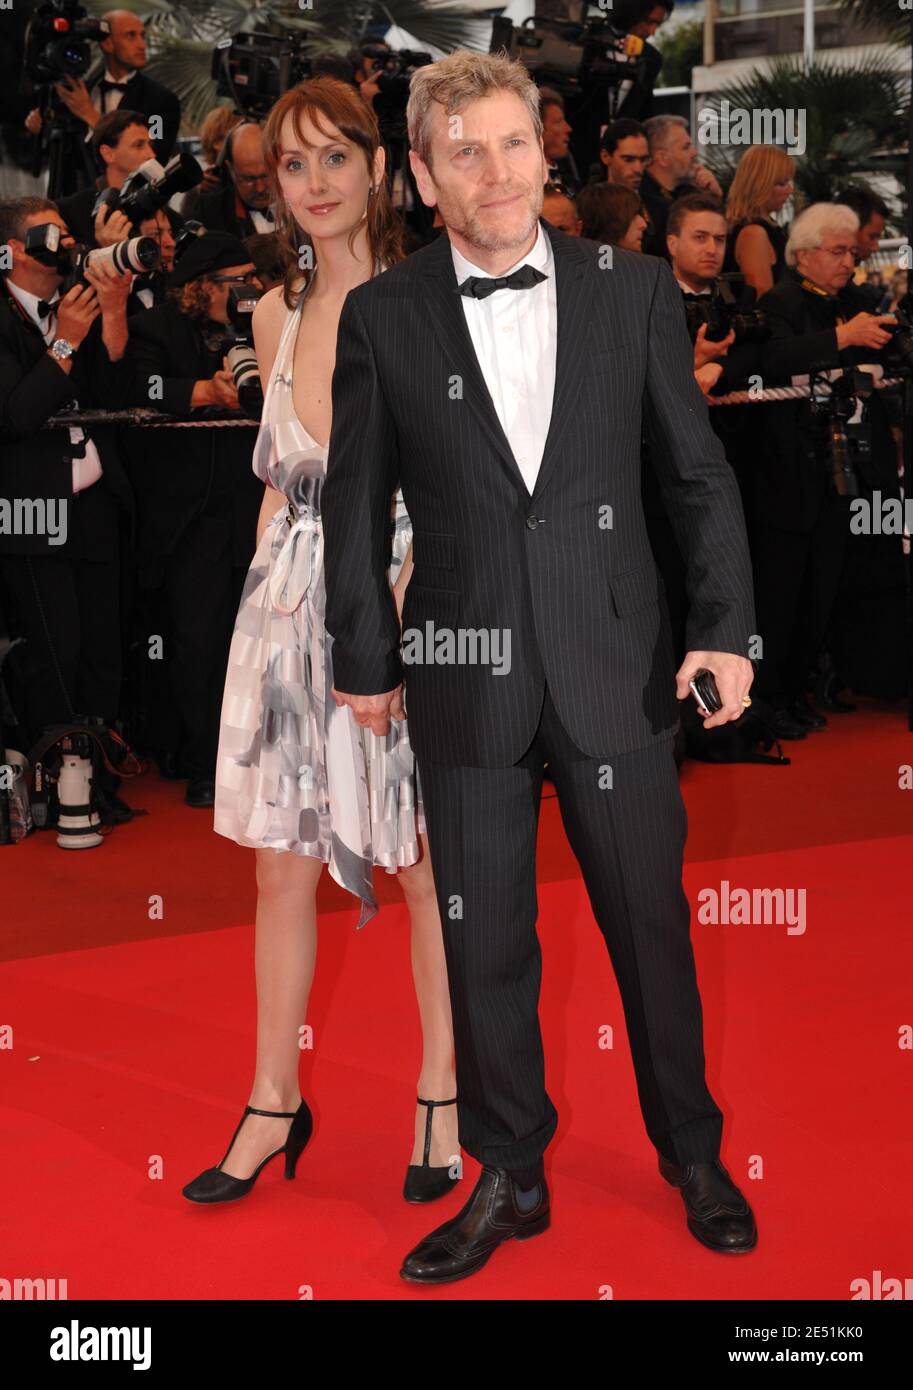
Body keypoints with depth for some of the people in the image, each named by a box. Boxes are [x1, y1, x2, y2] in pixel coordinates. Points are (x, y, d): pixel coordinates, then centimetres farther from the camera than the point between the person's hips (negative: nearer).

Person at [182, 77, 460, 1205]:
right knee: (282, 861, 9)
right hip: (293, 598, 5)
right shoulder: (277, 314, 11)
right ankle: (275, 1101, 23)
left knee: (429, 859, 6)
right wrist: (266, 595, 13)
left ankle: (443, 1092, 22)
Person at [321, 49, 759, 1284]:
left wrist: (726, 627, -4)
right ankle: (509, 1180, 27)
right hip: (467, 679, 0)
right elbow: (356, 506, 6)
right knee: (485, 942, 10)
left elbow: (699, 473, 4)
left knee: (652, 922, 10)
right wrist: (364, 661, 7)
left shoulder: (634, 291, 1)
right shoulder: (382, 316, 0)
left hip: (617, 667, 0)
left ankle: (693, 1155, 30)